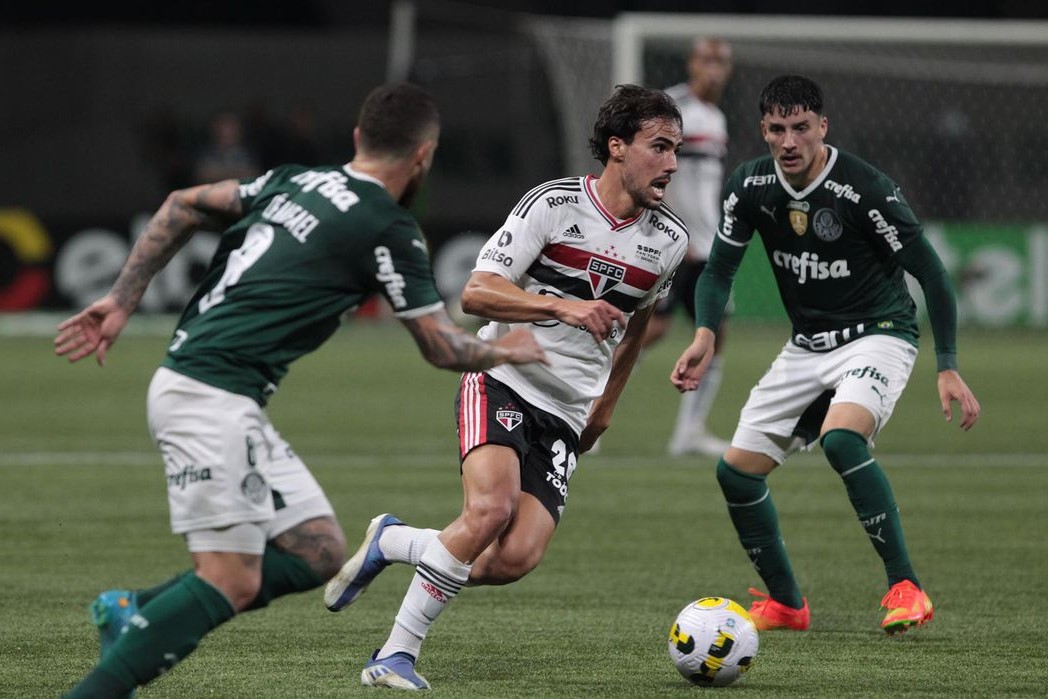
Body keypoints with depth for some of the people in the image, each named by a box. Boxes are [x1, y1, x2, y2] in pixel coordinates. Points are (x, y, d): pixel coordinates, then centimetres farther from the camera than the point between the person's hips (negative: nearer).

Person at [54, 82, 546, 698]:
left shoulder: (297, 181, 14)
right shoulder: (390, 230, -8)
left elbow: (185, 205, 19)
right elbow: (443, 347, 2)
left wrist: (123, 300, 18)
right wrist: (506, 352, 22)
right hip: (212, 397, -9)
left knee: (320, 554, 9)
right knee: (232, 583, -13)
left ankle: (133, 611, 7)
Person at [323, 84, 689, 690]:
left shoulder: (669, 240, 5)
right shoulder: (554, 204, -10)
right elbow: (476, 293, -16)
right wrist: (563, 306, -29)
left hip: (565, 416, 5)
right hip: (502, 383, -5)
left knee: (516, 558, -17)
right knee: (491, 508, -31)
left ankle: (389, 543, 9)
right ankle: (399, 652, -16)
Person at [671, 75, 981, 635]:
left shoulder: (864, 189, -21)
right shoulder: (750, 187, -5)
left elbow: (930, 273, -15)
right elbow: (719, 269, 6)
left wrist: (948, 368, -19)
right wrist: (704, 335, -14)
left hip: (877, 336, -6)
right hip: (807, 345, 6)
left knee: (840, 438, -35)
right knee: (736, 470, 1)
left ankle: (906, 589, -26)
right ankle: (785, 603, 20)